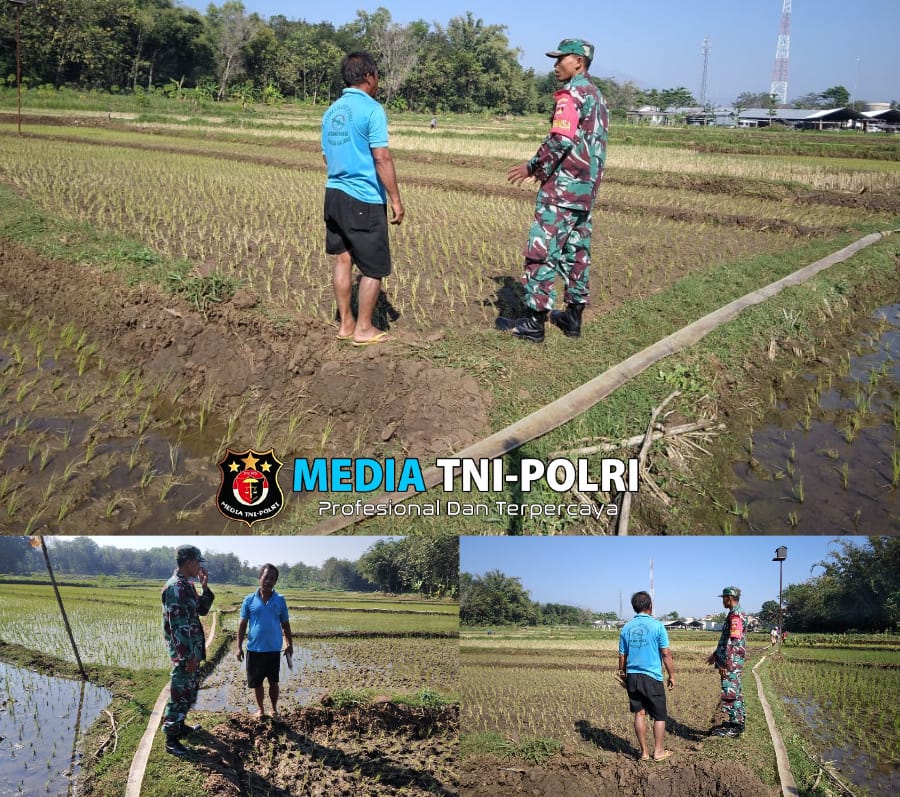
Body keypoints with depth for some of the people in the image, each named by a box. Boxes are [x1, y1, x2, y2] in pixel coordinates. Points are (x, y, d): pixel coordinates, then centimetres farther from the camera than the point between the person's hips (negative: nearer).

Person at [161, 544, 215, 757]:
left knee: (190, 690, 20)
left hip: (193, 649, 10)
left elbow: (202, 610, 19)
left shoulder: (187, 586, 11)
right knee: (179, 693, -4)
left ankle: (180, 726, 34)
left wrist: (205, 587, 6)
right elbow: (178, 626, -23)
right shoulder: (175, 587, -20)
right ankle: (171, 740, 3)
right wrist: (188, 656, -22)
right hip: (184, 652, -10)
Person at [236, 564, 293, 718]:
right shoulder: (250, 600, -3)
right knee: (256, 682, 10)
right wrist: (239, 646, -3)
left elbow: (285, 624, 7)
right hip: (255, 649, 0)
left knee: (273, 682, 10)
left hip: (274, 649, 0)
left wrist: (289, 644, 2)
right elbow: (243, 624, 1)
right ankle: (260, 709, 28)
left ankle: (274, 709, 28)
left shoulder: (280, 600, 0)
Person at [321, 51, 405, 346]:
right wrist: (396, 200, -12)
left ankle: (345, 323, 20)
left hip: (334, 194, 7)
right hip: (364, 200, -7)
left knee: (343, 259, 14)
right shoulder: (372, 109, -12)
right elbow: (382, 158, -17)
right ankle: (364, 328, 10)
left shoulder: (331, 111, 10)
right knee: (374, 267, 4)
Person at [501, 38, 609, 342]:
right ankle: (573, 316, 18)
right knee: (576, 250, 13)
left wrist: (533, 166, -13)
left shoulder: (572, 93, -12)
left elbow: (561, 140, -23)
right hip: (586, 187, 10)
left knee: (542, 250, -7)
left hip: (563, 186, -10)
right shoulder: (596, 95, 18)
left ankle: (534, 322, -6)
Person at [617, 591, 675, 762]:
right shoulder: (657, 626, -8)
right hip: (652, 677, -4)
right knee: (659, 716, 9)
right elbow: (666, 654, -7)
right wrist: (671, 675, 3)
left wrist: (622, 675, 21)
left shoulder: (627, 628, 3)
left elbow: (622, 656, 8)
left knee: (639, 714, 9)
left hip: (632, 677, 4)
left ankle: (644, 752, 14)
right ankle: (658, 751, 14)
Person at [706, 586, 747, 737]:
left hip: (732, 662, -11)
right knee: (735, 692, 15)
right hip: (733, 662, 11)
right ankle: (738, 721, 23)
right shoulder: (736, 613, 16)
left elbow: (733, 641, -25)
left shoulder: (736, 615, -18)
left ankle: (735, 727, -4)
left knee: (730, 692, -7)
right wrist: (715, 654, 30)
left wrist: (726, 663, -26)